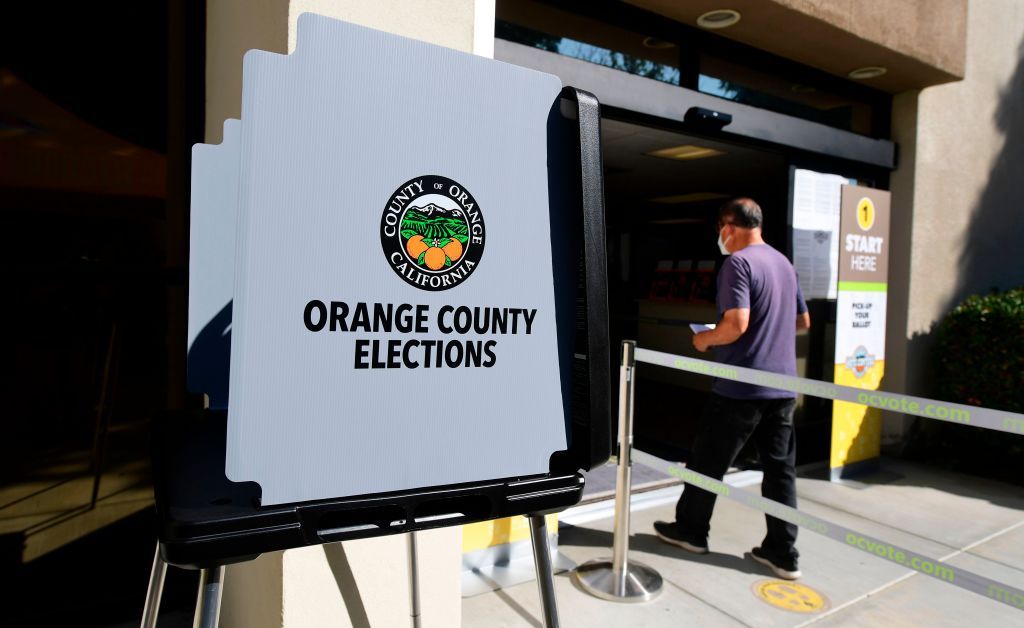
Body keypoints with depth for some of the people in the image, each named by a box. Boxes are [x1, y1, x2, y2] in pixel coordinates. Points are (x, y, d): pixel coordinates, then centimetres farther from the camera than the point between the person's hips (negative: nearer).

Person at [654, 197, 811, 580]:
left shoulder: (738, 263, -14)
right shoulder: (784, 263, 13)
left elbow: (736, 324, -24)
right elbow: (803, 322, 21)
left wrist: (704, 339, -7)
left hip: (740, 388, -8)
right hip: (782, 387, 8)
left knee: (708, 461, 8)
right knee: (781, 468, 10)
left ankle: (690, 530, 24)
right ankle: (782, 552, 15)